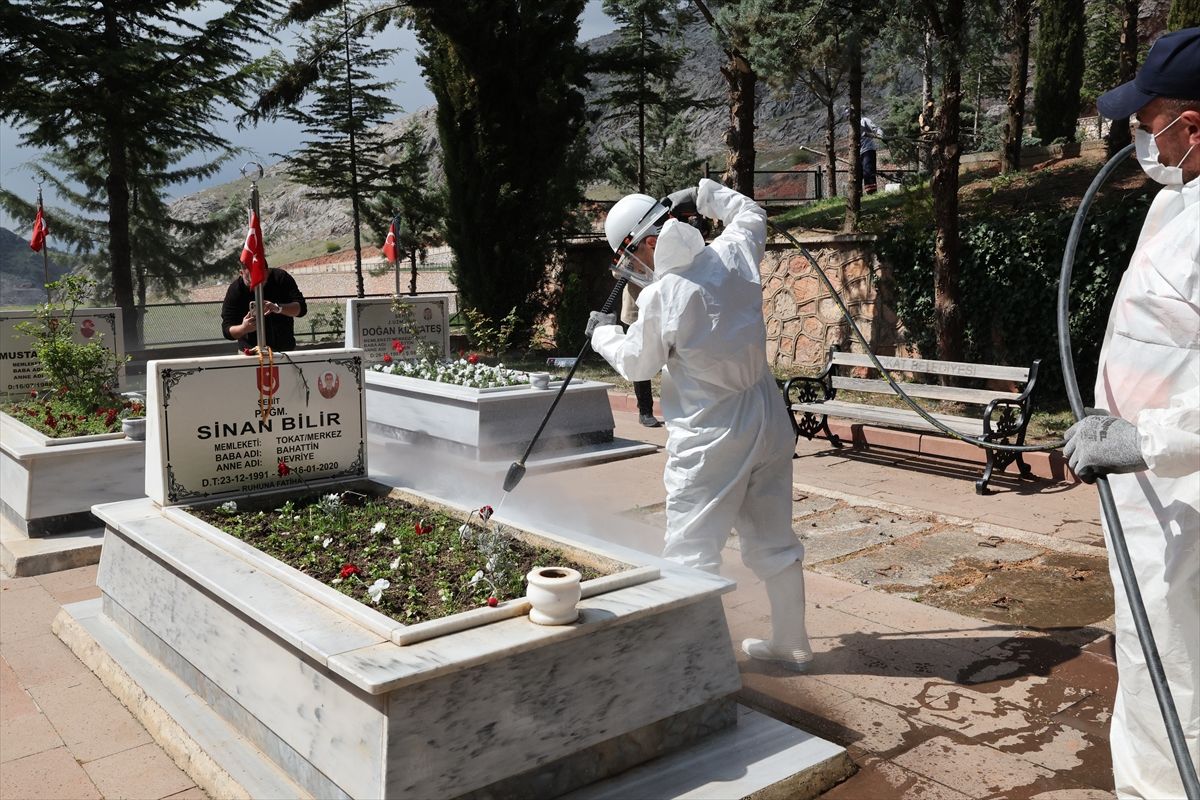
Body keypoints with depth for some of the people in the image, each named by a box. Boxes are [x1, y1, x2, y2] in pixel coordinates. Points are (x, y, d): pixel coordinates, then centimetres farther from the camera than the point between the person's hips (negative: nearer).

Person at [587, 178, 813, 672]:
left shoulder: (660, 296, -17)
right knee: (774, 540, 18)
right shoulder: (732, 255, -2)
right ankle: (791, 643, 32)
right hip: (768, 425, 7)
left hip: (710, 439, -7)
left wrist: (603, 333, 17)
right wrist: (703, 196, 25)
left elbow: (636, 363, 0)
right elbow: (751, 213, 23)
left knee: (691, 551, 1)